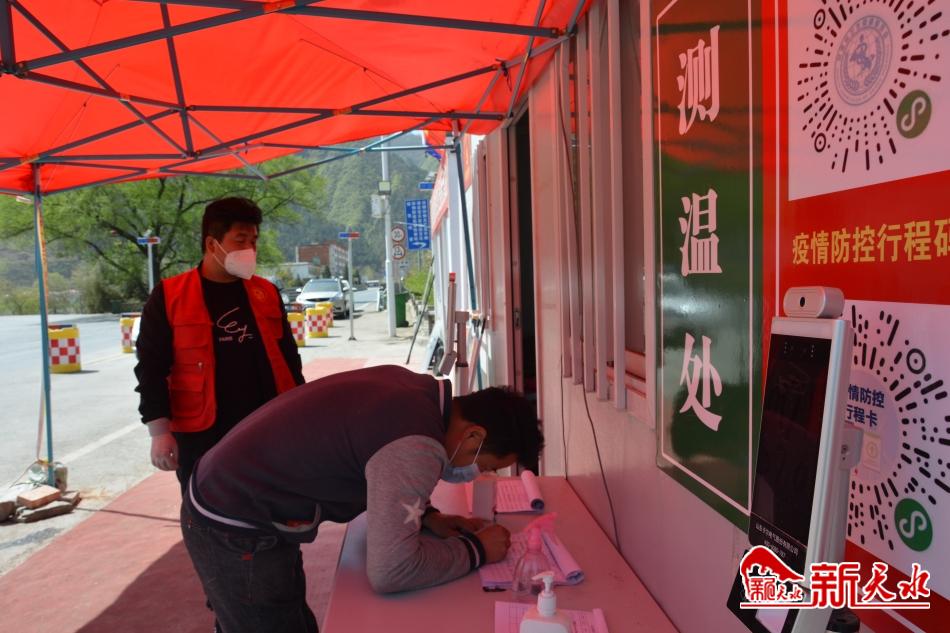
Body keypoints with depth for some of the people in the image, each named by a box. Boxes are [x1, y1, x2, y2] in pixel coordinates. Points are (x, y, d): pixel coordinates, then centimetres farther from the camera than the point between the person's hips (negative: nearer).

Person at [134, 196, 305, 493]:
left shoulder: (267, 293, 8)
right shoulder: (169, 296, -4)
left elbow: (288, 359, 14)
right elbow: (151, 367, -3)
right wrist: (159, 431, -8)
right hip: (202, 435, -3)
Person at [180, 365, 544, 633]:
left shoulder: (417, 392, -2)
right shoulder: (417, 445, -30)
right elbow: (390, 572, -32)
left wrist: (426, 517, 1)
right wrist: (476, 551, -17)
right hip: (234, 530, -9)